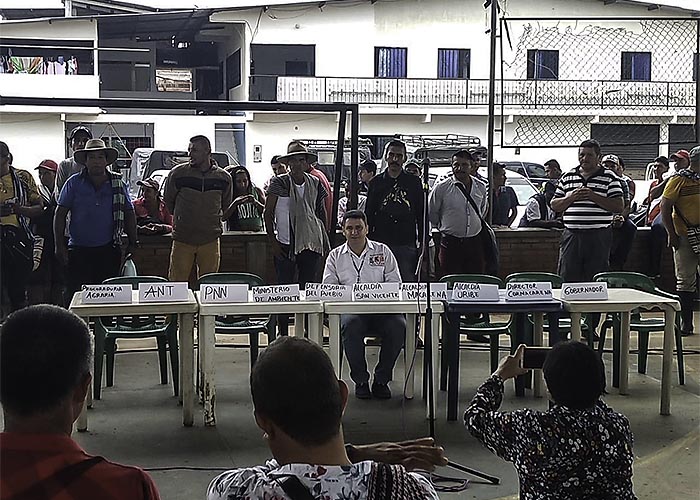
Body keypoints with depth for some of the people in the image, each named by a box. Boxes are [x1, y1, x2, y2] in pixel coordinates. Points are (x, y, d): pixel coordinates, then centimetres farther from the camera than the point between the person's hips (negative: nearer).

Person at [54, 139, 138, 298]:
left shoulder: (118, 184, 6)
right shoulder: (74, 183, 2)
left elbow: (129, 214, 12)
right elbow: (60, 214, 3)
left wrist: (133, 243, 8)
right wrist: (59, 245, -2)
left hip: (109, 250, 1)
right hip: (79, 250, -1)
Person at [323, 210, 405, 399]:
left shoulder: (382, 251, 14)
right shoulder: (335, 256, 16)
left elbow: (395, 283, 8)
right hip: (350, 309, 0)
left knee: (398, 325, -31)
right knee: (350, 325, -36)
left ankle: (381, 380, -12)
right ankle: (360, 380, -17)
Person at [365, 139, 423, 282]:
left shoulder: (414, 182, 7)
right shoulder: (376, 182, 8)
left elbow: (421, 214, 8)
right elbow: (369, 215, 9)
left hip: (407, 245, 0)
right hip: (381, 243, 1)